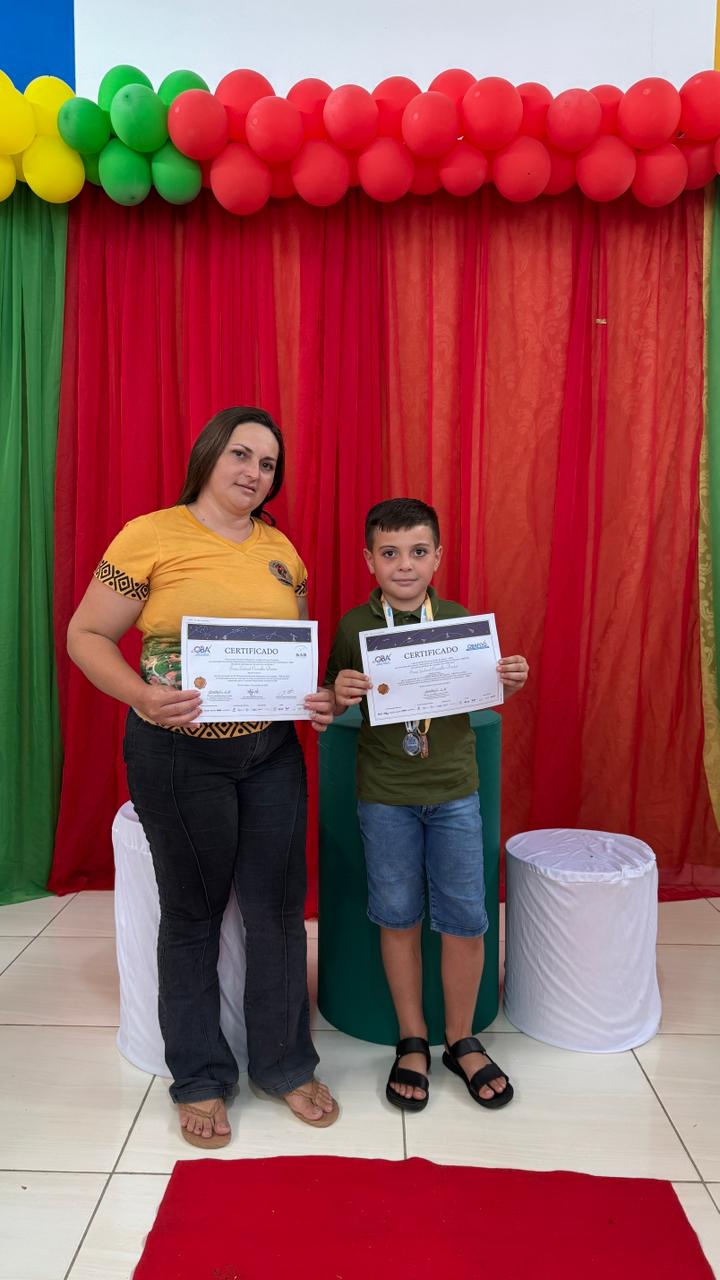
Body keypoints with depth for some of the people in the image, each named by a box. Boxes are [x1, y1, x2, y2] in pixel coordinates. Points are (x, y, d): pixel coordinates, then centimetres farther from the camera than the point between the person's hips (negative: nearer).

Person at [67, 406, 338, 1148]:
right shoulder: (151, 536, -8)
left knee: (279, 907, 10)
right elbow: (86, 636, -7)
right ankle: (200, 1079, 32)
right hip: (179, 753, -4)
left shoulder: (281, 550, 7)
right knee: (194, 914, 11)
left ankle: (284, 1063, 32)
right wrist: (141, 696, -24)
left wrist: (319, 697, -4)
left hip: (271, 750, 4)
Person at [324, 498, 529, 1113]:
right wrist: (339, 695, -19)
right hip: (384, 794, -1)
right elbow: (331, 704, 3)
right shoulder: (354, 627, -4)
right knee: (399, 919, 10)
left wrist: (511, 680, -11)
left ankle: (462, 1041, 28)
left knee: (465, 919, 5)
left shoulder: (462, 620, -1)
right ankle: (412, 1042, 30)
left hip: (454, 790, 1)